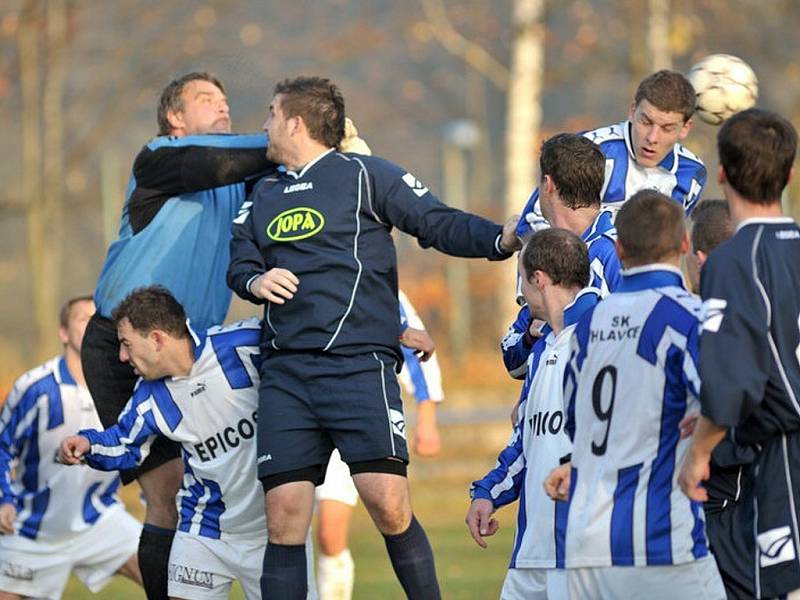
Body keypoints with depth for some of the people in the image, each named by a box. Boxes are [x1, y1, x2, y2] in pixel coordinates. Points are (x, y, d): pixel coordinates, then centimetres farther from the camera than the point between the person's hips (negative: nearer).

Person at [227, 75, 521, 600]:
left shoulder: (365, 175, 4)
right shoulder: (266, 194, 22)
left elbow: (440, 224, -2)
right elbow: (239, 262, 24)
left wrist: (499, 239, -20)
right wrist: (255, 281, -1)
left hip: (359, 363, -5)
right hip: (285, 372, 5)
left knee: (389, 505, -17)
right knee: (284, 517, -2)